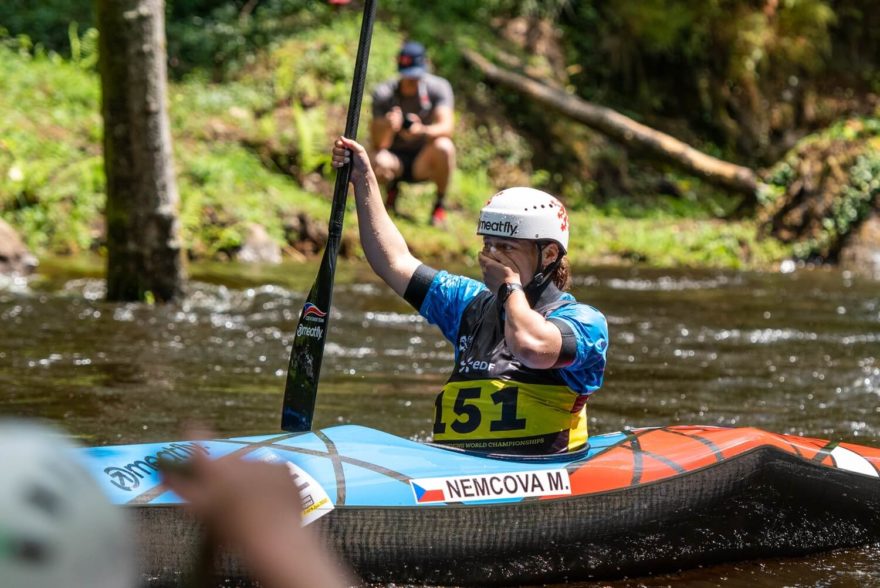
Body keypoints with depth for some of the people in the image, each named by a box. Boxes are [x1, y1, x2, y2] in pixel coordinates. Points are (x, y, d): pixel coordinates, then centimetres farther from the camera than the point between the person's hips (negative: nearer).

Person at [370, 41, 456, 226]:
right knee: (377, 162, -35)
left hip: (425, 162, 0)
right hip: (396, 157, 0)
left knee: (444, 146, -34)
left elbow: (446, 127, -25)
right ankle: (392, 187, 5)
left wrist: (422, 131, -48)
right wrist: (388, 128, -40)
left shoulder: (438, 88, -10)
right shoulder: (383, 94, -10)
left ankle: (440, 204, -10)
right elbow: (377, 144, -16)